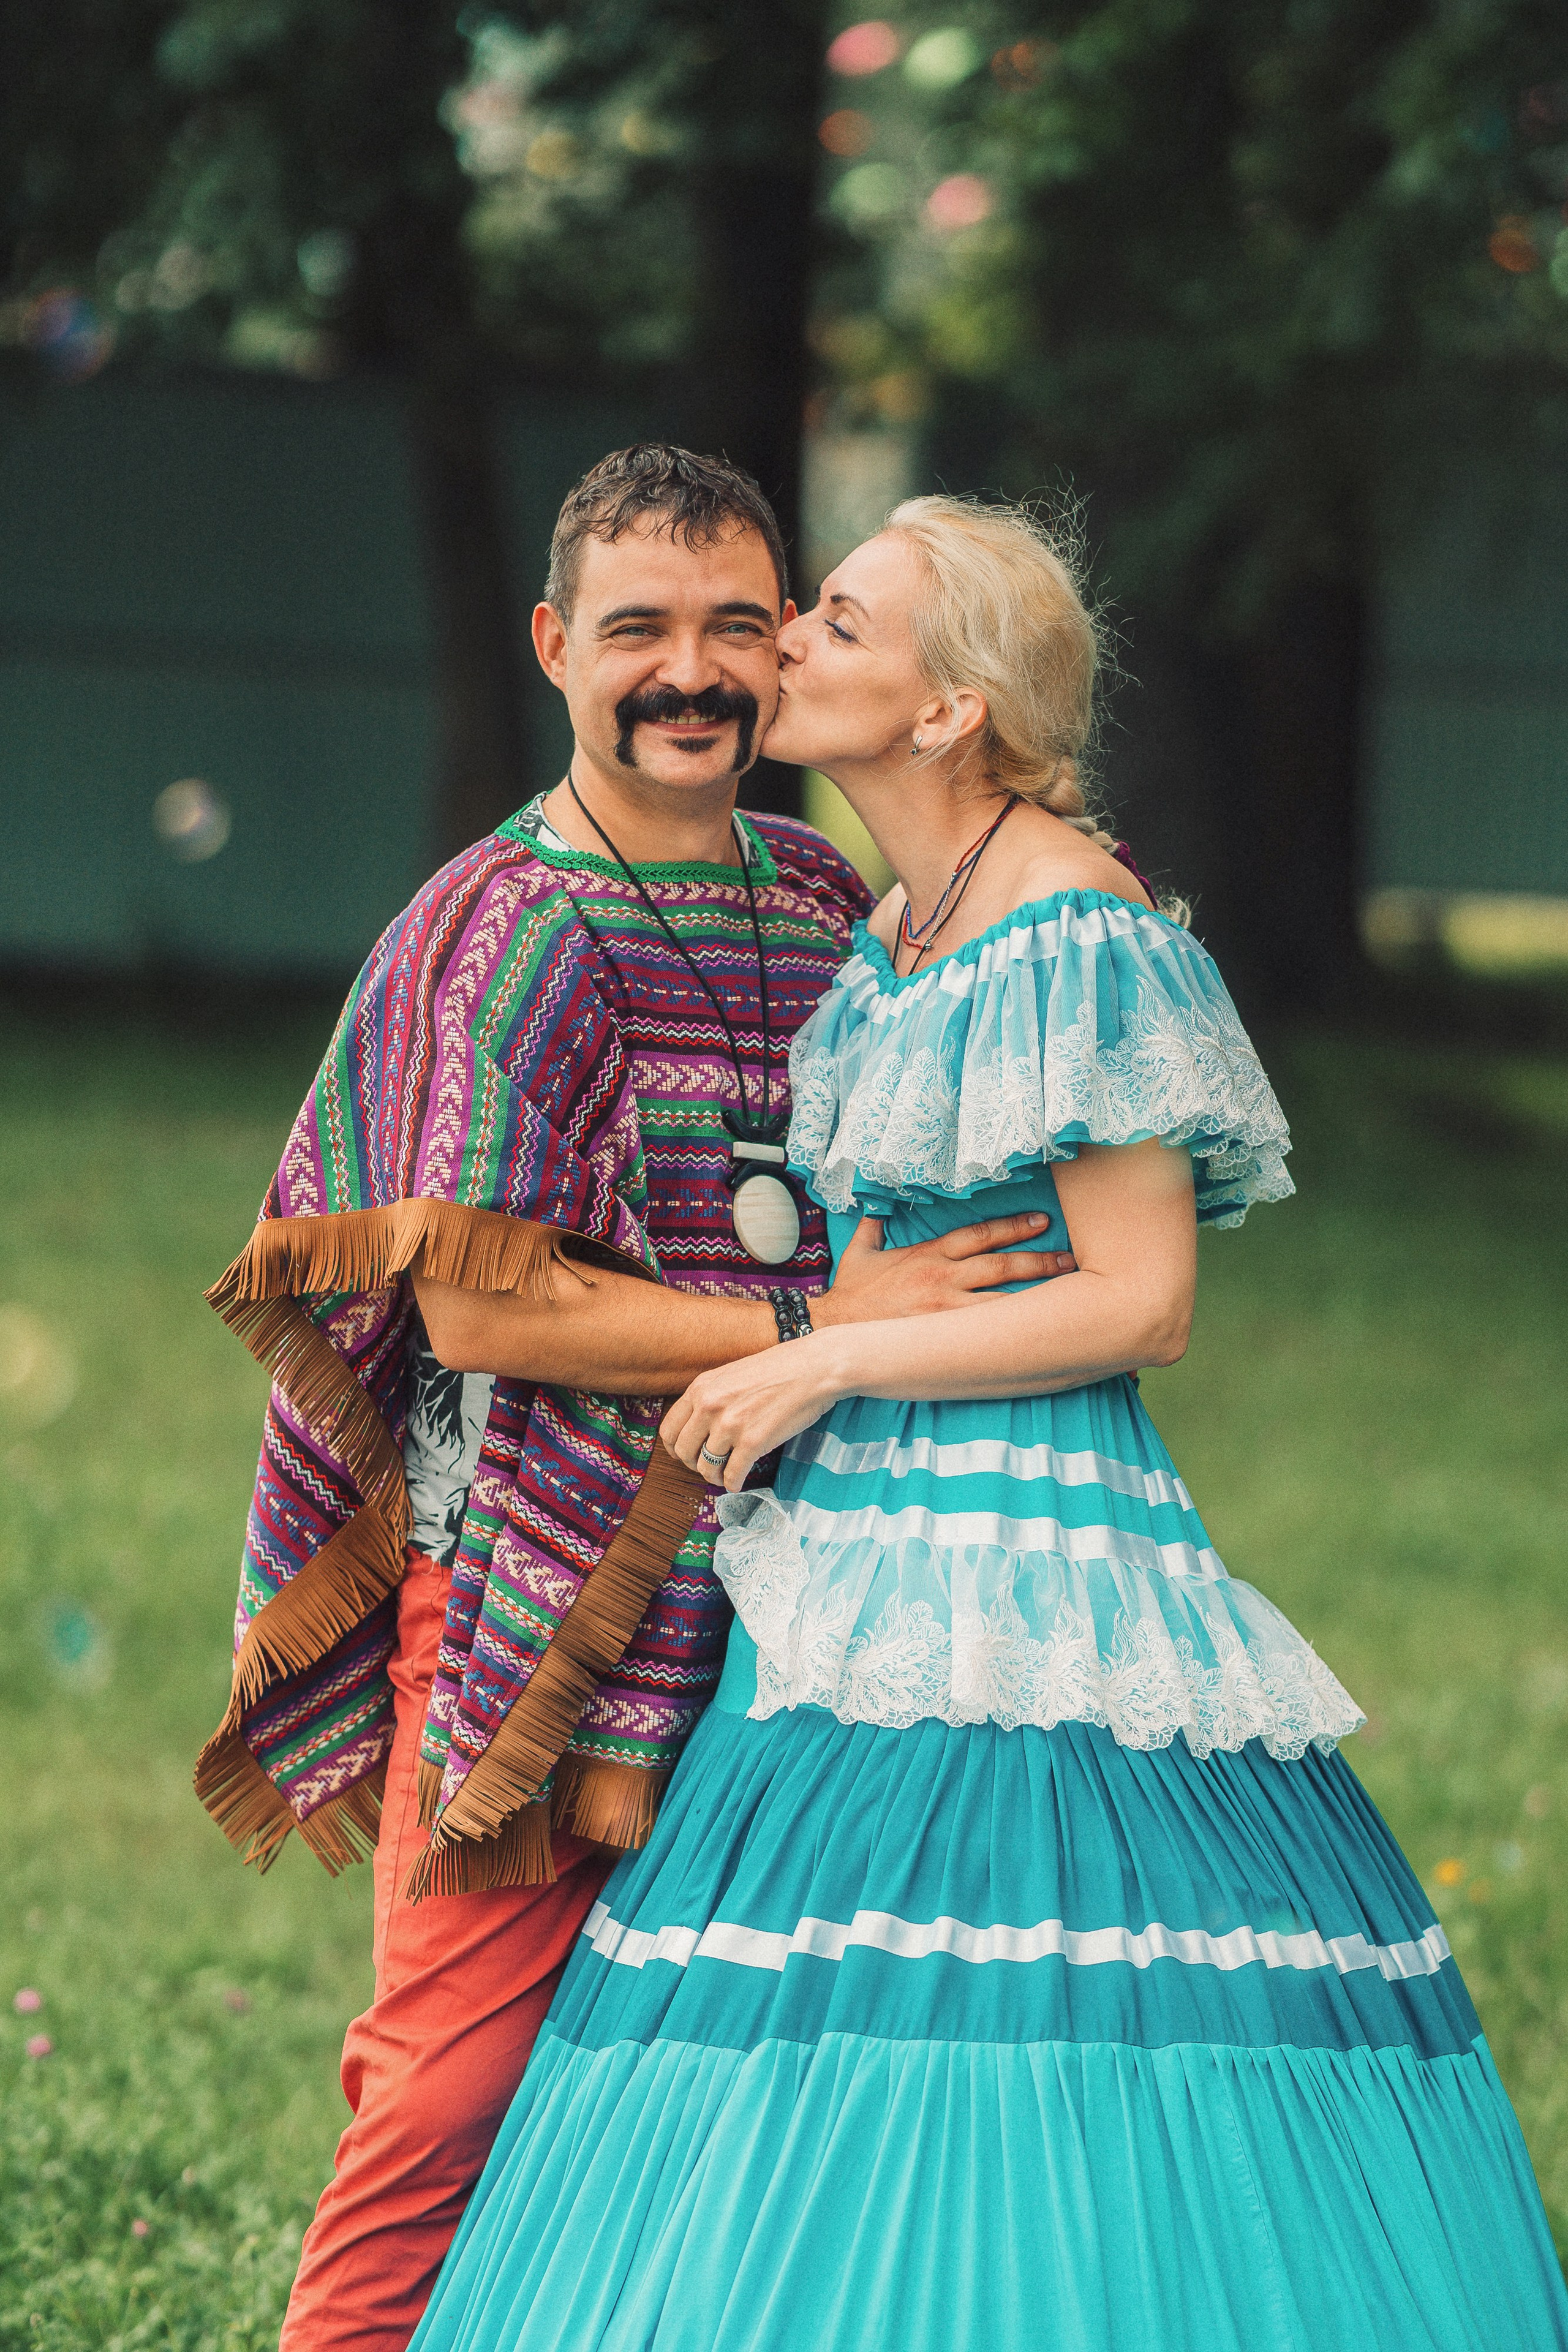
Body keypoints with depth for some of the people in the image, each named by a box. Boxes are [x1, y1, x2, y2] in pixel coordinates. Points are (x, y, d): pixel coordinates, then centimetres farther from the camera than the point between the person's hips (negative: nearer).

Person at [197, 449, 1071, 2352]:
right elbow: (475, 1307, -14)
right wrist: (809, 1324, -16)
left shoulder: (828, 900, 12)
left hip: (767, 1605, 6)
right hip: (536, 1591, -6)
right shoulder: (503, 933, -7)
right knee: (460, 2093, -6)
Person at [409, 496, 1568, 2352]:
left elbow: (1138, 1305, -15)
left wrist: (829, 1364, -13)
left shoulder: (1079, 938, -13)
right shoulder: (902, 929, 14)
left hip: (1024, 1574, -9)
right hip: (862, 1554, 9)